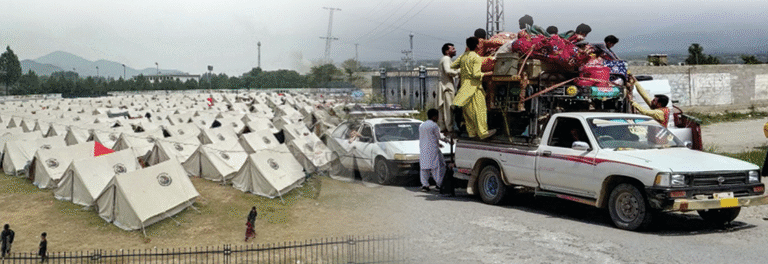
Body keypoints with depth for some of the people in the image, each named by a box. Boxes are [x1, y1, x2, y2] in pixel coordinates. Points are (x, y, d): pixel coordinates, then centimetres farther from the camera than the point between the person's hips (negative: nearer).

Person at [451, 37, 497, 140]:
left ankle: (471, 132, 14)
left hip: (464, 83, 7)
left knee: (468, 110, 10)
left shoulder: (462, 56, 8)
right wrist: (484, 74, -4)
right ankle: (482, 132, -4)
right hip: (473, 85, -7)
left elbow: (452, 66, 13)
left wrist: (459, 74, 28)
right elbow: (475, 74, -19)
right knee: (479, 109, -4)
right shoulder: (476, 58, -11)